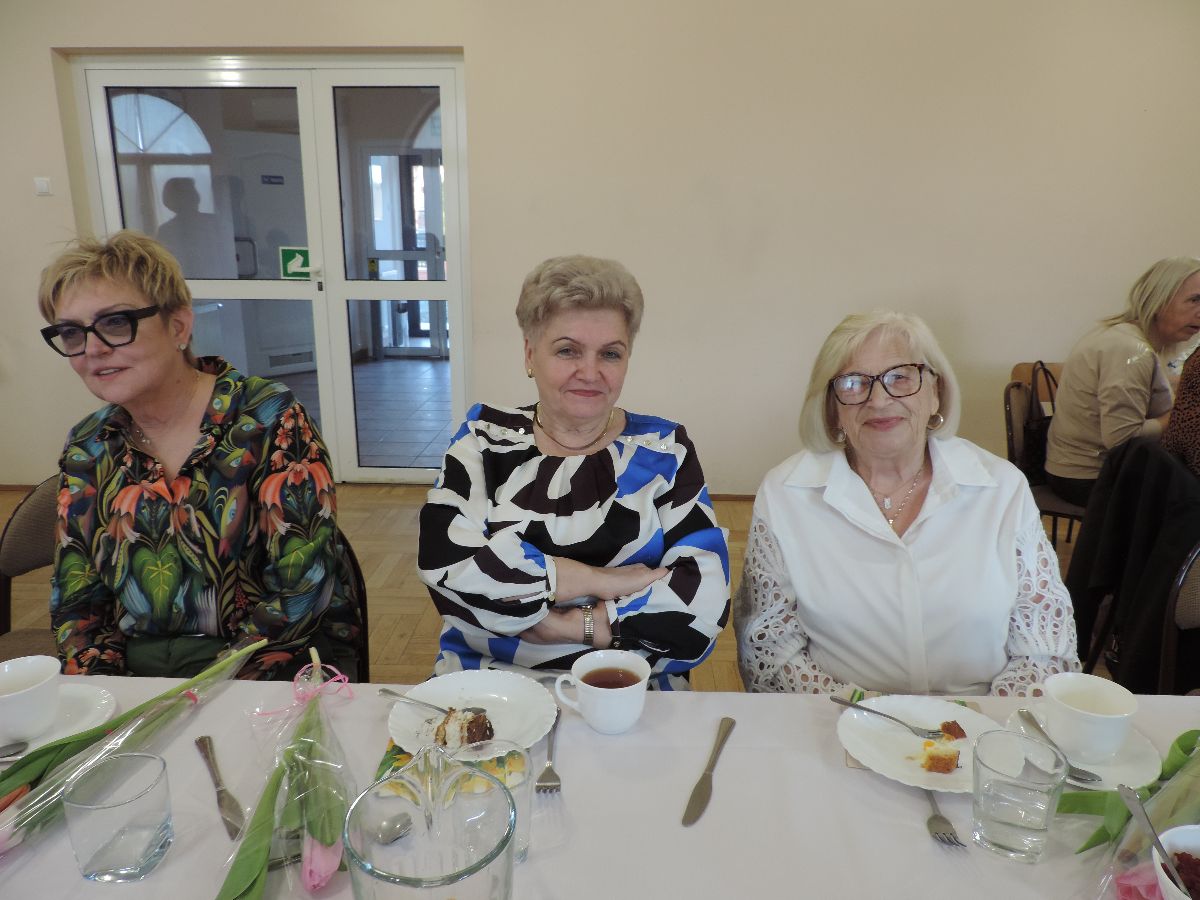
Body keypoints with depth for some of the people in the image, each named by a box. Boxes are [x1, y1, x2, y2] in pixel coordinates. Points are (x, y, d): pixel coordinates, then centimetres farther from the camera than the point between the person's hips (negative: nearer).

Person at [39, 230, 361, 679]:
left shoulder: (269, 420, -9)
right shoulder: (88, 448, 7)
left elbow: (300, 592, -14)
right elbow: (76, 602, 8)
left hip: (274, 669, -4)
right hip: (132, 675, 5)